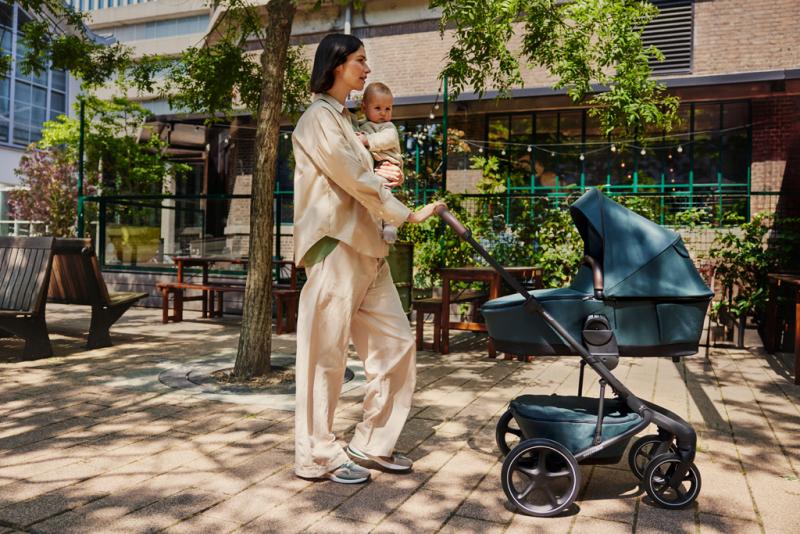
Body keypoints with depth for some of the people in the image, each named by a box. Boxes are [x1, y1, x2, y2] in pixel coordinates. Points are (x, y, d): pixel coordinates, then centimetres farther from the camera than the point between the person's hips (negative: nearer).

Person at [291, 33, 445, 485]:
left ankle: (372, 444, 19)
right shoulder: (318, 118, -5)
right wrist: (409, 214, -7)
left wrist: (378, 177, 6)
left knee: (396, 343, 8)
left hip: (366, 247, 9)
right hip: (336, 247, -9)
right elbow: (352, 180, -13)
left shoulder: (344, 119, 23)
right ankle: (317, 456, 10)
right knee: (327, 353, -3)